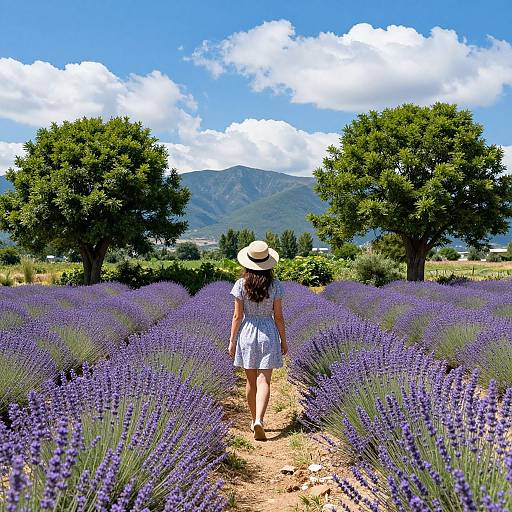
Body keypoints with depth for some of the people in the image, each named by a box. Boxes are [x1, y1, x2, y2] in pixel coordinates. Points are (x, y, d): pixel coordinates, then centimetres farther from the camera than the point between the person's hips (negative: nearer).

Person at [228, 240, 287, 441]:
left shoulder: (241, 285, -8)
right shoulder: (275, 285, -7)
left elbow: (237, 316, -6)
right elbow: (278, 316, -4)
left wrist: (232, 341, 2)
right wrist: (283, 341, 7)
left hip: (247, 333, 1)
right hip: (268, 333, -1)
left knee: (251, 381, 14)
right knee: (264, 381, -2)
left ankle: (255, 420, 25)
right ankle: (259, 420, -19)